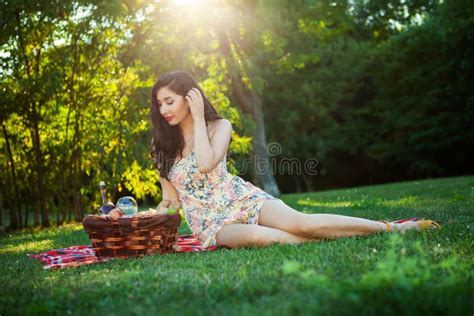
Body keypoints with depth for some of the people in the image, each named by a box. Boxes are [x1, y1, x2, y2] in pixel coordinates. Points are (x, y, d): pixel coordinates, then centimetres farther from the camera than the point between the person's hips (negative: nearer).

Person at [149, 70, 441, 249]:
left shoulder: (219, 126, 2)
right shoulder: (162, 147, 11)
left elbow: (206, 164, -18)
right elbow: (171, 200, 14)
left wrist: (197, 117, -10)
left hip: (241, 199, -1)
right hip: (210, 222, 2)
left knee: (300, 222, -28)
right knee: (255, 236, -37)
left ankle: (392, 228, -19)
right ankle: (319, 241, -22)